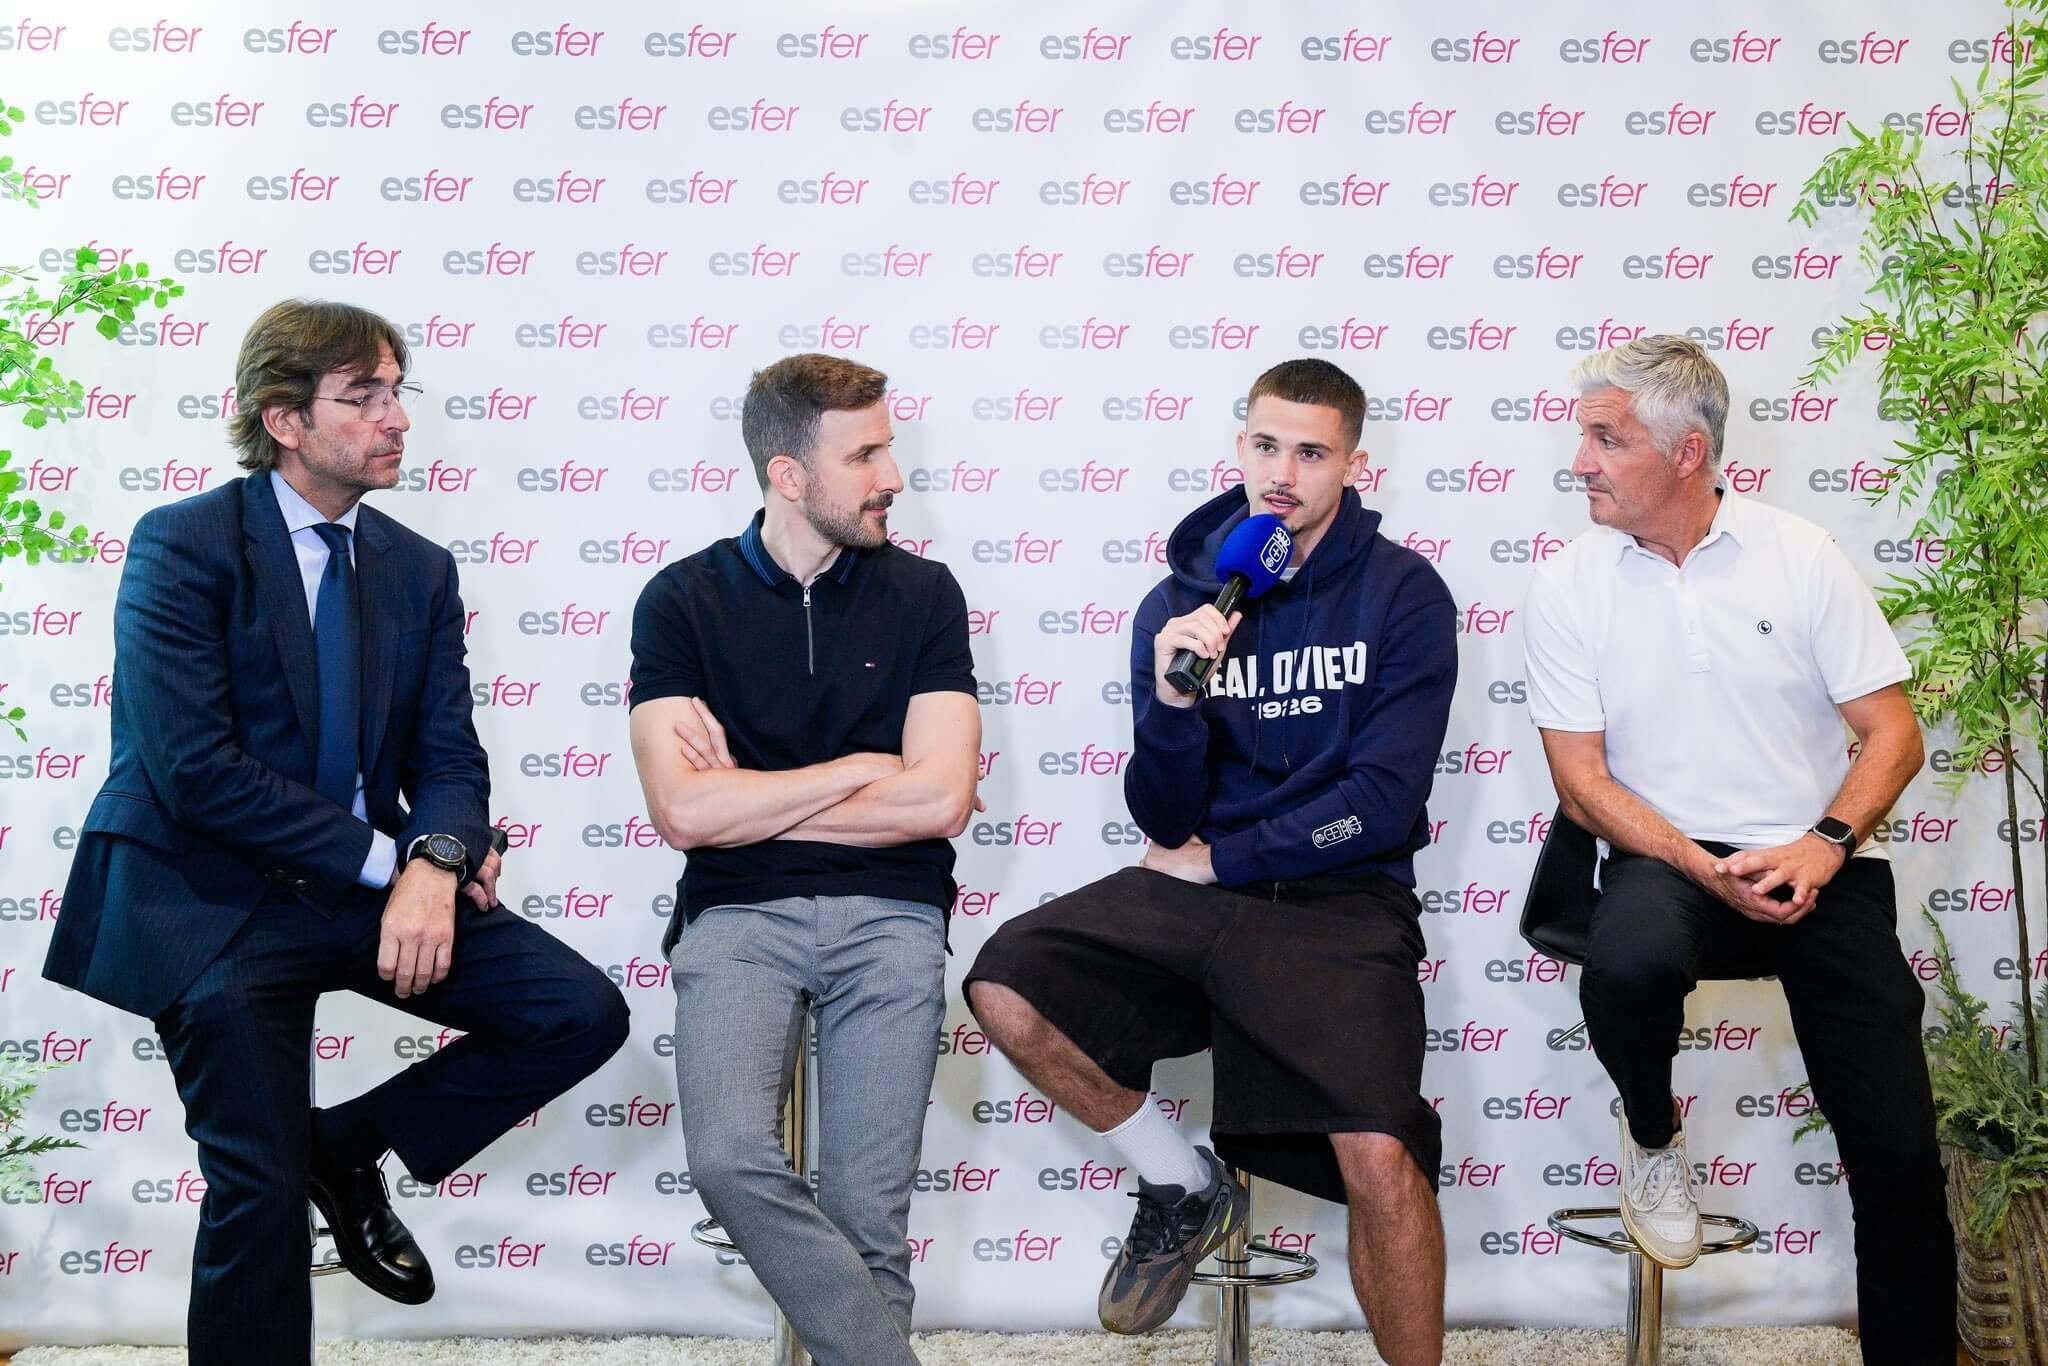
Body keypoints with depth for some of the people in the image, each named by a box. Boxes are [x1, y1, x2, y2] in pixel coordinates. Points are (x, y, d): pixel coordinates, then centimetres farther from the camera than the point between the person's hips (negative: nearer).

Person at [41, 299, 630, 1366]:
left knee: (583, 1013, -7)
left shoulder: (420, 571, 9)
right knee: (260, 1188, -6)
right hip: (212, 904, -5)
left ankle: (349, 1145, 11)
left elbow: (448, 755, 4)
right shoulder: (182, 547, -9)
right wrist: (389, 859, -17)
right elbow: (194, 768, -18)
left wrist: (435, 863, -20)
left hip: (375, 884, 5)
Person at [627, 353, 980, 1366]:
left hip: (889, 914, 1)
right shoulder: (683, 600, 5)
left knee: (867, 1215, -10)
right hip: (737, 914, 0)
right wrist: (864, 768, -2)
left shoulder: (922, 593, 7)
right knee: (729, 1159, -24)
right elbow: (682, 810, -7)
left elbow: (939, 801, -4)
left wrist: (746, 801, -3)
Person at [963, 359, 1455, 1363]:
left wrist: (1215, 860, -4)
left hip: (1340, 901, -4)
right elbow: (1167, 819, 4)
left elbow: (1382, 800, -8)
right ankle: (1184, 1187, 7)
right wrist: (1172, 703, -16)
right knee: (1005, 986, -18)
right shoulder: (1180, 601, 7)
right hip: (1197, 890, 4)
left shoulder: (1402, 594, -2)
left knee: (1380, 1156, -25)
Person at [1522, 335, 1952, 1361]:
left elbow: (1893, 733, 2)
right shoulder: (1569, 584, 1)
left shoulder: (1801, 557, 2)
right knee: (1626, 961, -35)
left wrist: (1826, 845, -16)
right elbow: (1583, 781, -2)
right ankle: (1653, 1136, -2)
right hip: (1667, 860, 0)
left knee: (1898, 1152, -11)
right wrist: (1710, 873, -15)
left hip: (1819, 865, 0)